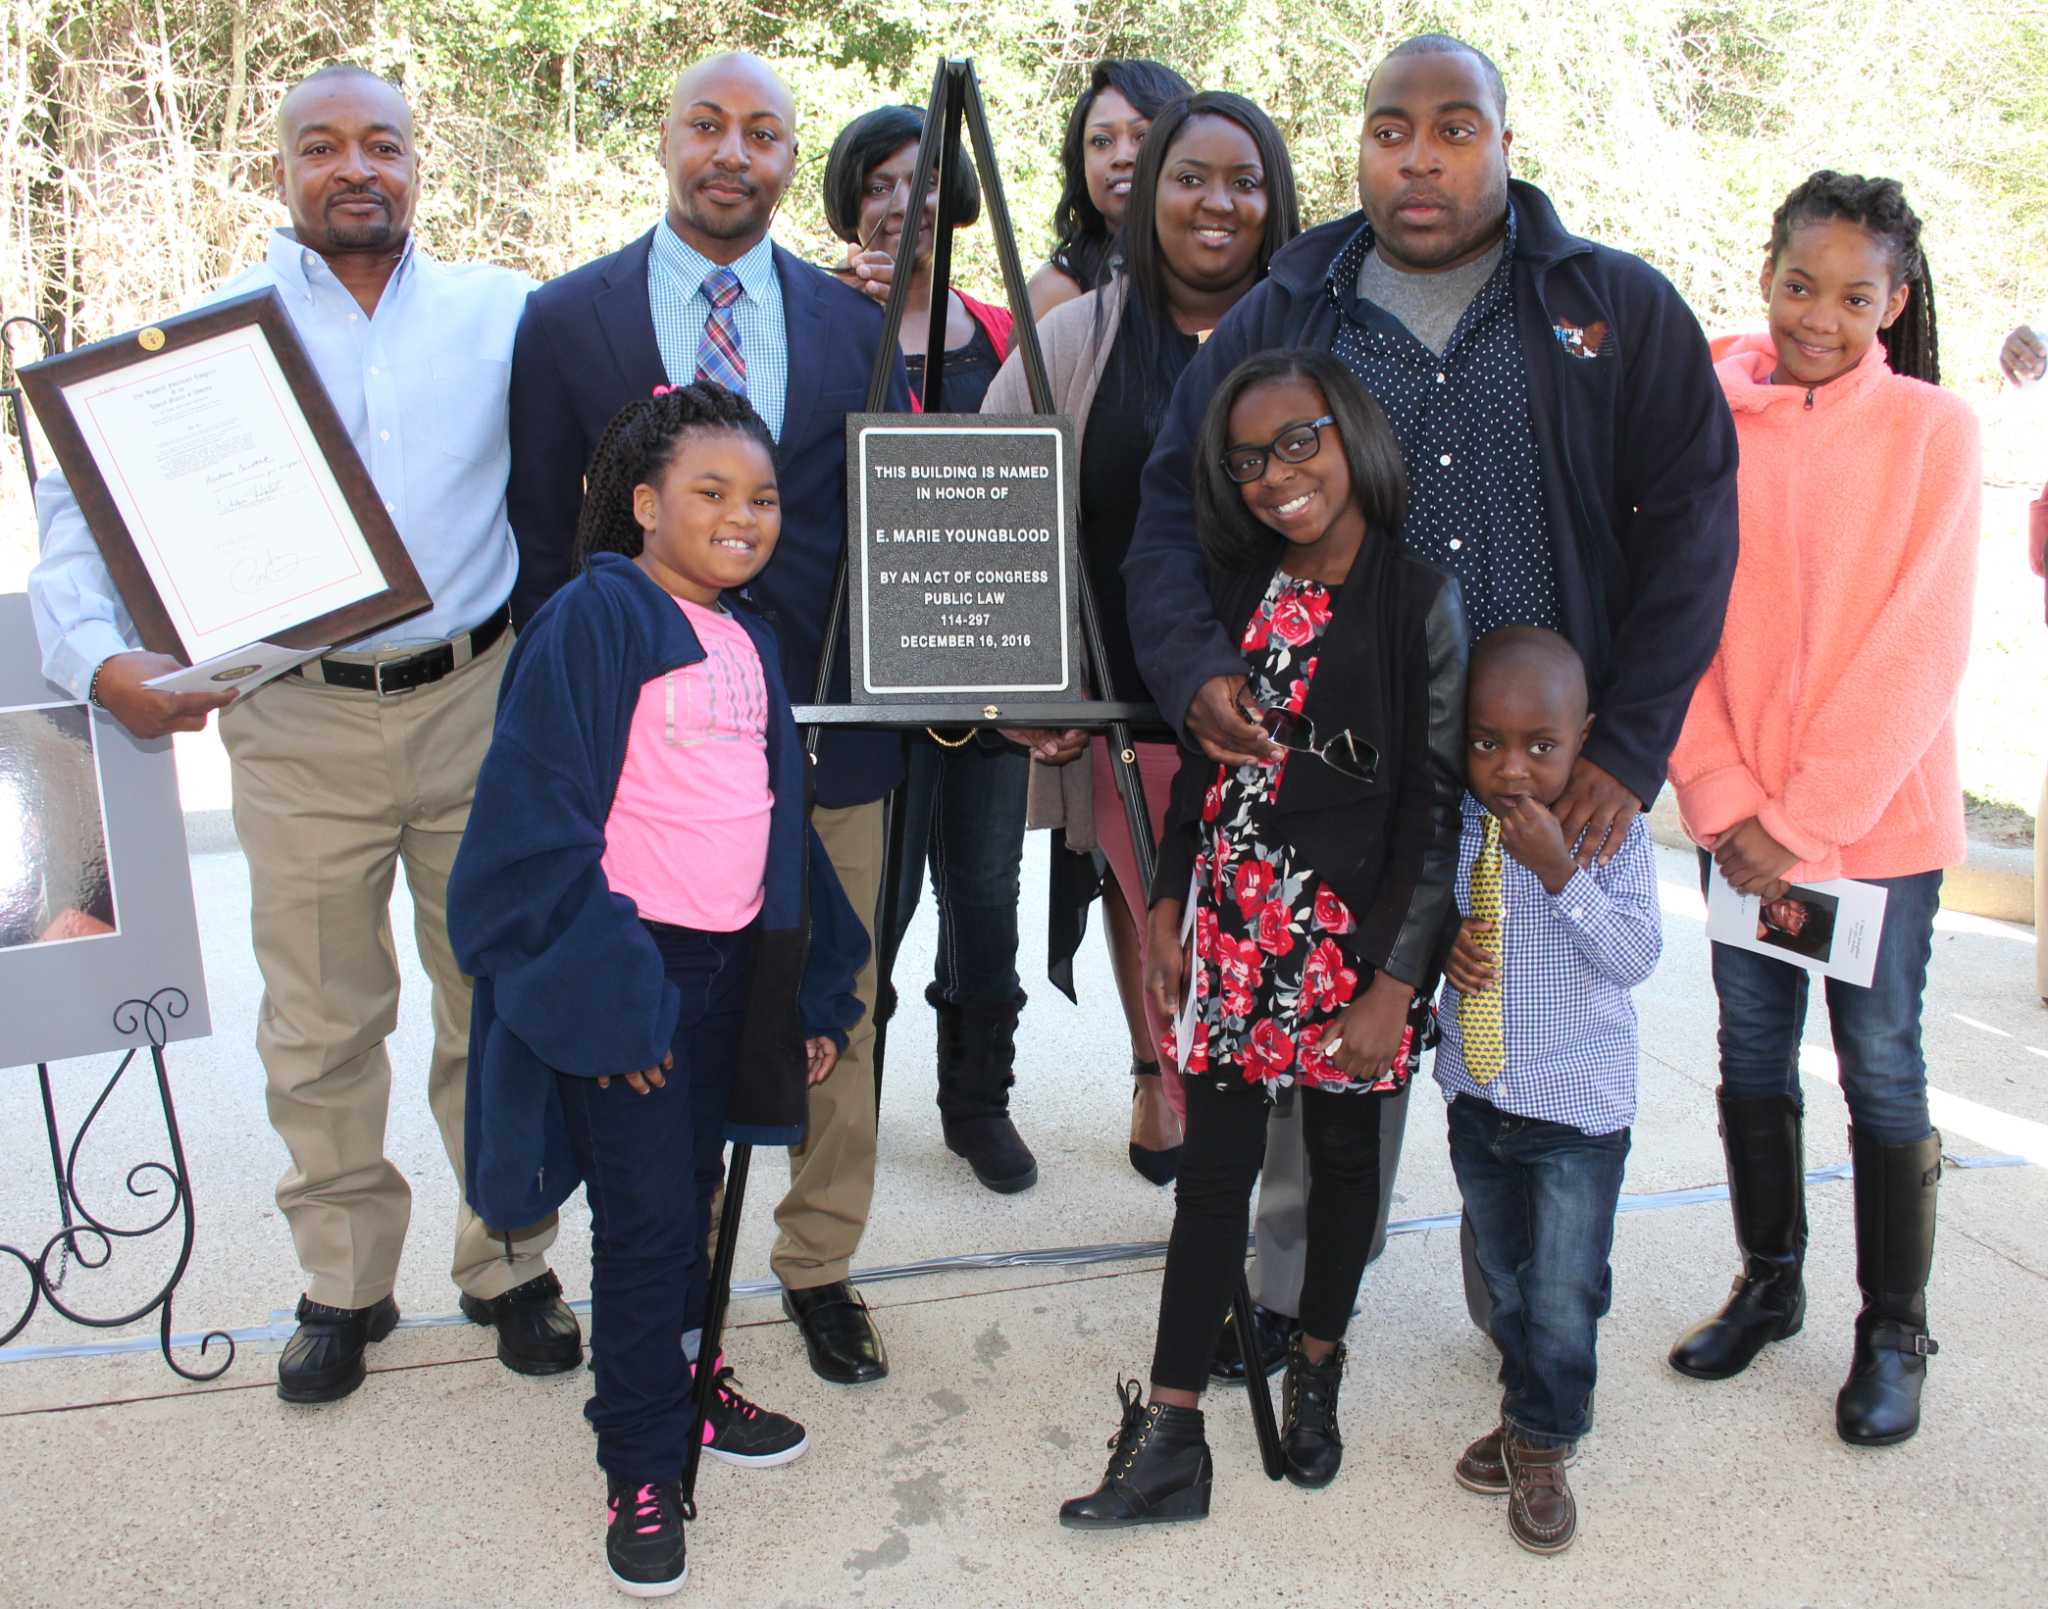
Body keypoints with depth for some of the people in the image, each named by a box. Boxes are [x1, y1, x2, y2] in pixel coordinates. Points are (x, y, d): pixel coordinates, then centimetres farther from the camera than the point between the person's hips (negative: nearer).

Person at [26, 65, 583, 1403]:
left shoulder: (503, 314, 5)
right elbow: (82, 495, 5)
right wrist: (101, 657, -10)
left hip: (477, 700, 0)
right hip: (298, 717, 0)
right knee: (321, 1027, 7)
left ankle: (512, 1266, 26)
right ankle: (344, 1286, 26)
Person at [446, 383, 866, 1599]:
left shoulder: (751, 641, 12)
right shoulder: (594, 617, -12)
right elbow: (543, 816, -16)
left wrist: (812, 994, 15)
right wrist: (602, 991, -19)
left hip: (731, 969, 7)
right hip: (624, 967, -7)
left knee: (694, 1194, 19)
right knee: (645, 1215, 0)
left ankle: (683, 1375, 39)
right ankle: (644, 1467, 16)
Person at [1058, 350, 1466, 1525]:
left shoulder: (1422, 602, -9)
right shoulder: (1240, 591, 5)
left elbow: (1442, 809, -10)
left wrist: (1397, 985, -13)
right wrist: (1168, 908, 8)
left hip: (1355, 941, -3)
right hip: (1234, 934, 4)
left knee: (1343, 1154, 14)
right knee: (1213, 1168, 5)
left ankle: (1316, 1373, 37)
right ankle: (1169, 1440, 12)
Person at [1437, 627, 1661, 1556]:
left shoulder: (1612, 831, -14)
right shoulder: (1453, 826, -6)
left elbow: (1637, 959, -20)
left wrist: (1560, 872, -29)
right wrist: (1446, 945, -13)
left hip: (1579, 1101, -4)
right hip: (1477, 1093, 4)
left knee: (1564, 1292, -1)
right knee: (1503, 1275, 19)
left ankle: (1543, 1445, 20)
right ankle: (1528, 1406, 39)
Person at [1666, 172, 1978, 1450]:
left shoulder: (1934, 431, -6)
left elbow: (1919, 649, -10)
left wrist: (1804, 818, -13)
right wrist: (1725, 803, -11)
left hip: (1878, 816, -2)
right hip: (1741, 818, 3)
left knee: (1883, 1068, 7)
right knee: (1753, 1055, 14)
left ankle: (1894, 1332, 24)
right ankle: (1768, 1284, 33)